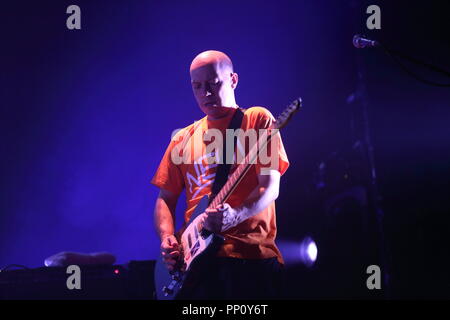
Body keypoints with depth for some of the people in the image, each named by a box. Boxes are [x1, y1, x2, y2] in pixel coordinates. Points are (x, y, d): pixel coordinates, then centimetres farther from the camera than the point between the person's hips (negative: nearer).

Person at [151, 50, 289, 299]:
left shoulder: (257, 120, 6)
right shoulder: (183, 139, 19)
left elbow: (270, 186, -4)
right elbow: (165, 198, 19)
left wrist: (235, 216, -23)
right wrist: (167, 239, -1)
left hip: (252, 253, -4)